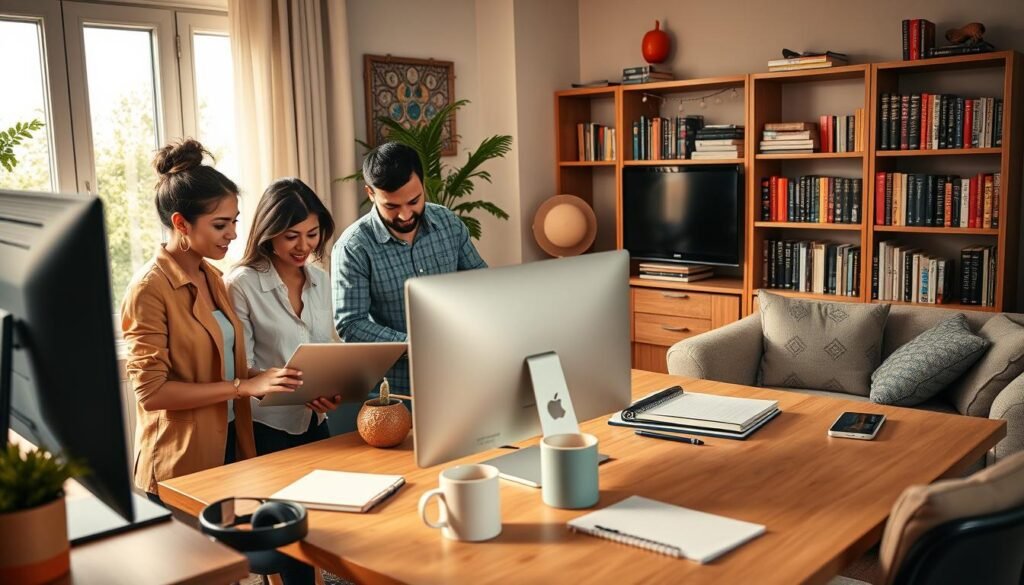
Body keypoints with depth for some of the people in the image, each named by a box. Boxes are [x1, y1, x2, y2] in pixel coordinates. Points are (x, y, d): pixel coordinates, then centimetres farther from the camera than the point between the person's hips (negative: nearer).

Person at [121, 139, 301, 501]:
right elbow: (151, 390, -19)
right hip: (181, 468, -7)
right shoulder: (149, 288, -15)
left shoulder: (213, 278, 9)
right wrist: (244, 387, -23)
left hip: (228, 450, 8)